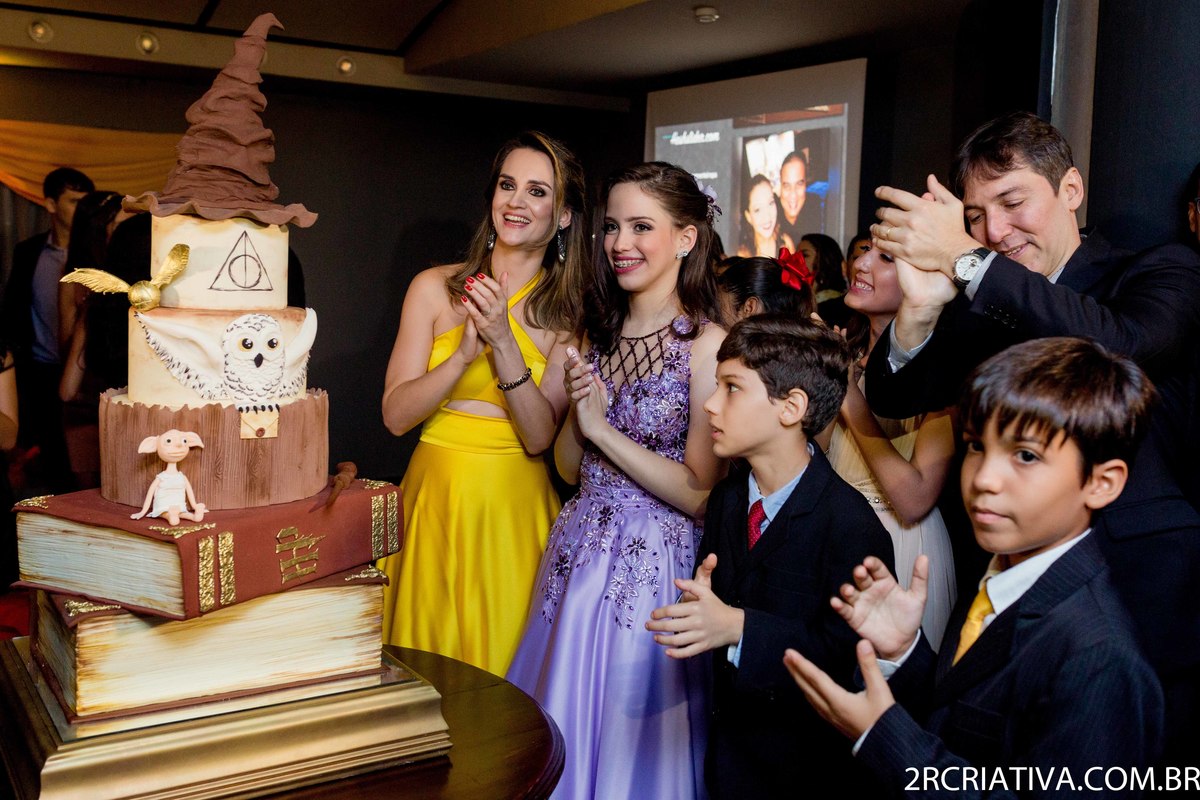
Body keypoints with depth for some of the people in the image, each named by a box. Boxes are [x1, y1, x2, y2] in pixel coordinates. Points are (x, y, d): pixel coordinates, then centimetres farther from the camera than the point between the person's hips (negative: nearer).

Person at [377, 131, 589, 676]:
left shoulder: (568, 314, -1)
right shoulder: (435, 287, -1)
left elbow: (540, 437, -10)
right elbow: (395, 415, -6)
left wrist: (504, 342, -21)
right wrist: (466, 353, -20)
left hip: (515, 508, 0)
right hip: (436, 494, 1)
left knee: (503, 660, 11)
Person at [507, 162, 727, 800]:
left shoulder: (707, 344, -13)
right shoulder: (597, 332, 7)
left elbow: (700, 493, -16)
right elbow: (569, 468, 10)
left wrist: (604, 429, -14)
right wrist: (577, 409, -9)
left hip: (654, 565, -6)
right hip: (579, 555, 6)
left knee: (633, 738, 9)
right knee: (562, 734, 17)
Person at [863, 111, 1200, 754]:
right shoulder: (980, 304, 7)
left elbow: (1121, 346, -28)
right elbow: (892, 399, -4)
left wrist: (966, 262, -27)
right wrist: (920, 304, -24)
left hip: (1145, 605, -3)